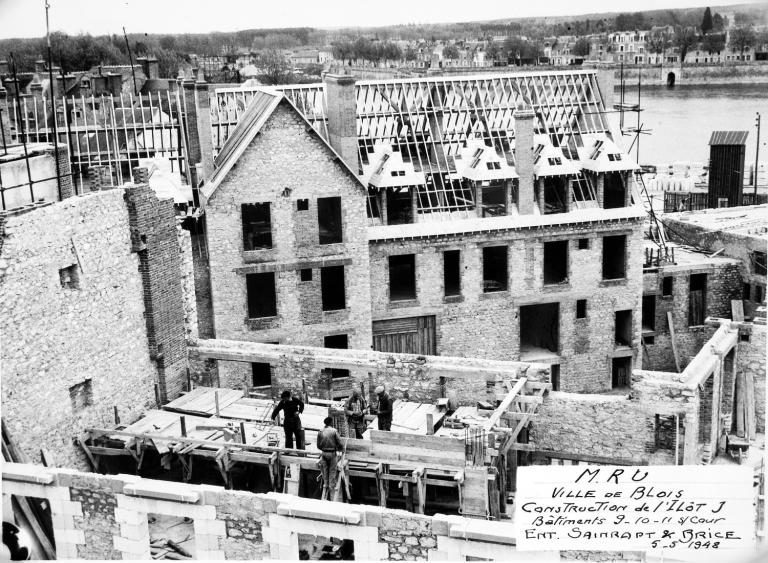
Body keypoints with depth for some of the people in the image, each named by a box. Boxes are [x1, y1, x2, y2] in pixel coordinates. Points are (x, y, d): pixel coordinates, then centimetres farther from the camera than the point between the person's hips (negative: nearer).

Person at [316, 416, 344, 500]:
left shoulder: (320, 432, 2)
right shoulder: (334, 431, -9)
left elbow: (318, 446, 7)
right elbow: (339, 443, -8)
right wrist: (341, 449, 12)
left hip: (324, 453, 3)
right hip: (332, 453, -3)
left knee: (325, 473, 12)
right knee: (332, 473, 4)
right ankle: (331, 495, 8)